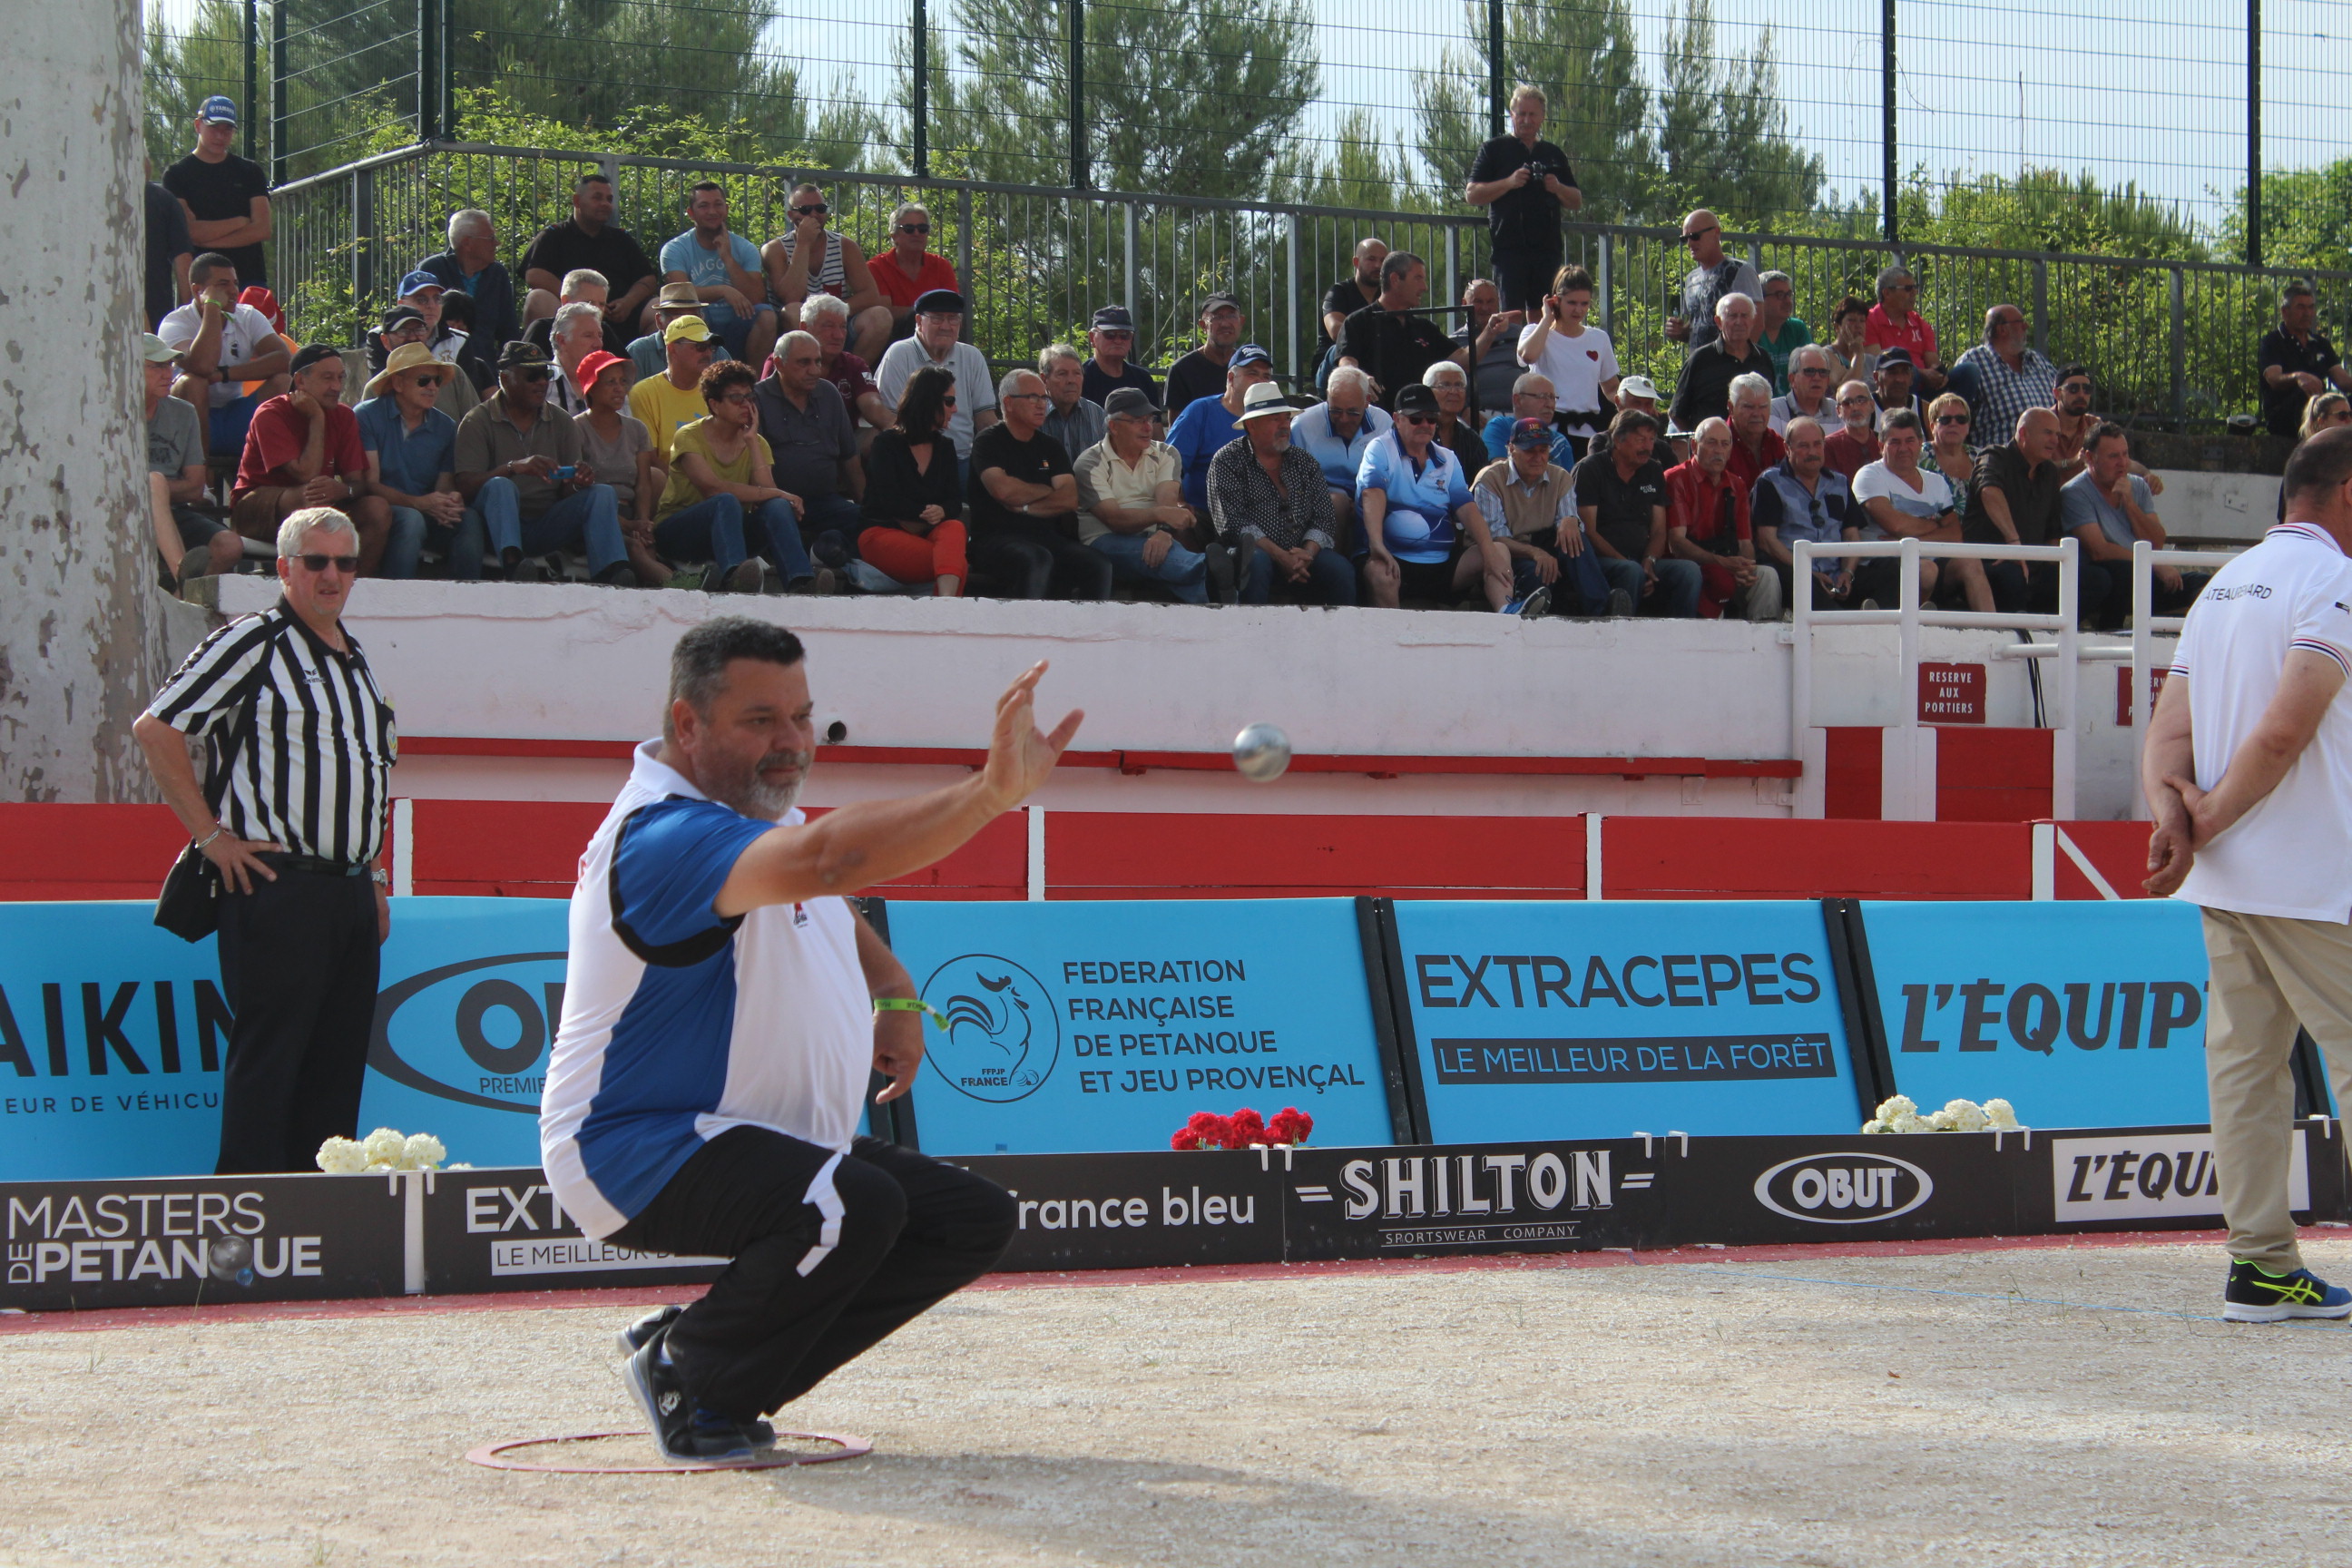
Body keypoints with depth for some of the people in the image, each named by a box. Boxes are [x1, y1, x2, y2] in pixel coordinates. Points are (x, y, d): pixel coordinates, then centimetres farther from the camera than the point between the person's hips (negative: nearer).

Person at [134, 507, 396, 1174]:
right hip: (276, 887, -8)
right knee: (267, 1055, -8)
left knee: (339, 1059, 8)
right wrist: (211, 834, -12)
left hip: (349, 889, 8)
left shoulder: (355, 660, 19)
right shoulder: (252, 642, -5)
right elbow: (156, 727, -11)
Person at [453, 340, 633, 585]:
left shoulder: (562, 424, 13)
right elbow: (466, 486, -13)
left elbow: (567, 491, 8)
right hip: (498, 526, -4)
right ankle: (512, 563, -57)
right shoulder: (477, 422, 0)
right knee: (500, 486, -33)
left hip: (546, 527, 4)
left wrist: (580, 483, -18)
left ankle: (611, 573, -42)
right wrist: (515, 467, -29)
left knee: (601, 493, -17)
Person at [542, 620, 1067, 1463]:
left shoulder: (764, 813, 9)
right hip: (637, 1150, -10)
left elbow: (827, 907, 30)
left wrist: (895, 990, 11)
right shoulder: (664, 837, -26)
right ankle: (687, 1375, -8)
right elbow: (827, 858, -45)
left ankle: (712, 1362, 9)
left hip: (783, 1140, 10)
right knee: (854, 1205, -34)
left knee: (973, 1218, 5)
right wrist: (993, 792, -53)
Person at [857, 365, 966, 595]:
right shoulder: (887, 444, 2)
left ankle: (946, 605, -60)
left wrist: (941, 512, -18)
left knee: (954, 529, -36)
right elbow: (891, 502, -10)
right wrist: (932, 514, -11)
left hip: (927, 534, 4)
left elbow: (955, 502, 6)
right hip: (882, 532, -4)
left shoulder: (945, 447, 18)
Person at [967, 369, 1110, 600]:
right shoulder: (988, 441, 5)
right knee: (1037, 561, -39)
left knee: (1099, 565, -22)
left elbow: (1070, 500, 6)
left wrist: (1024, 507, -6)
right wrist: (1046, 491, 3)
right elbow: (1002, 489, -13)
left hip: (1047, 537, 5)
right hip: (997, 537, -5)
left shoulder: (1050, 447, 20)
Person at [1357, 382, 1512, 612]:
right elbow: (1372, 495, -16)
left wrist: (1489, 550, -14)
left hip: (1443, 564, 5)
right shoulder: (1381, 450, 2)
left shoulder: (1448, 460, 17)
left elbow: (1466, 507, 4)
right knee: (1379, 572, -39)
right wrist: (1377, 546, -35)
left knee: (1499, 551, -14)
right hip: (1396, 560, -5)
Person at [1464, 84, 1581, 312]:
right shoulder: (1494, 150, 8)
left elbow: (1577, 202, 19)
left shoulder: (1554, 155, 19)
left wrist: (1558, 188, -3)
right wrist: (1509, 183, -14)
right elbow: (1472, 194, -1)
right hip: (1509, 248, -3)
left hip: (1547, 248, 4)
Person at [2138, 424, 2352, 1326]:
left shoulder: (2225, 584, 18)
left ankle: (2261, 1267, 7)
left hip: (2225, 880, 8)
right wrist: (2208, 823, -9)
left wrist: (2172, 801, -7)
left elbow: (2170, 727, 10)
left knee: (2245, 1060, 6)